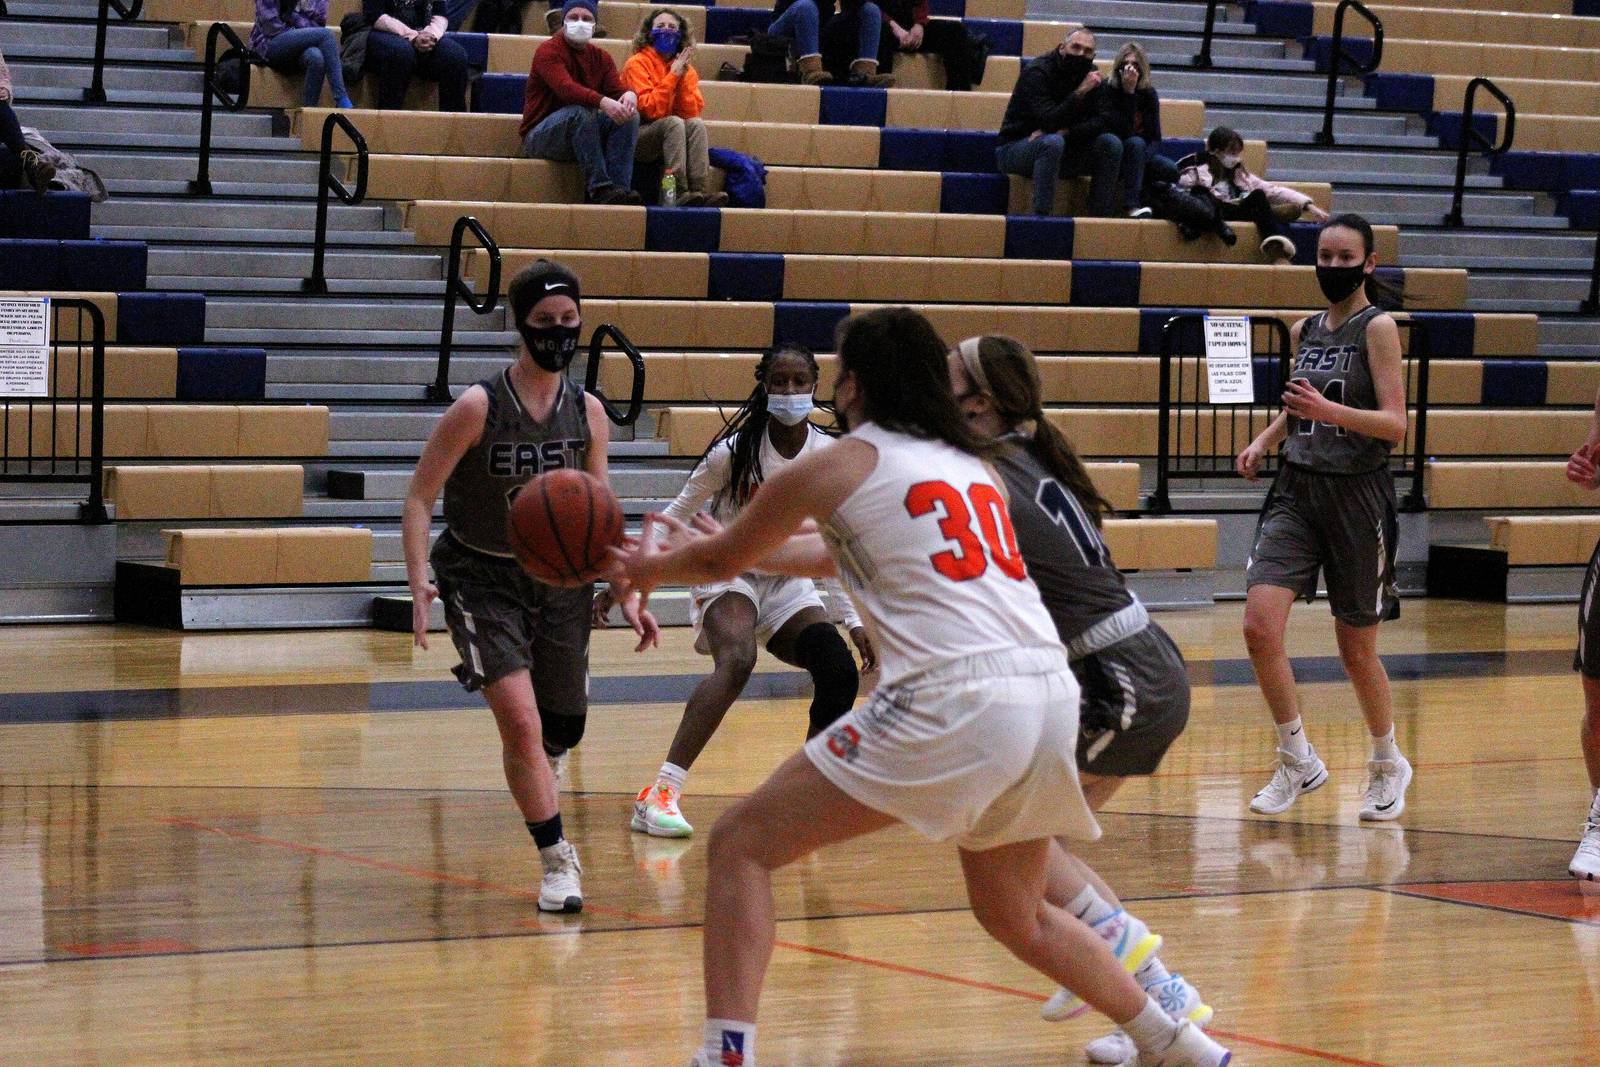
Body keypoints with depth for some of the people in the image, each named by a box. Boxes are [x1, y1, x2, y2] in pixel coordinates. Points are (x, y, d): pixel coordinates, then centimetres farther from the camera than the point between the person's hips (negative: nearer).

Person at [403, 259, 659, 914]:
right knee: (522, 723, -17)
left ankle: (533, 785, 47)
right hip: (481, 580, -4)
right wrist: (419, 584, -26)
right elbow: (420, 498, -14)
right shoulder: (478, 407, -18)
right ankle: (557, 860, -4)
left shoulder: (588, 412, -4)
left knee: (563, 730, 12)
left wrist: (628, 595, -2)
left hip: (559, 581, 4)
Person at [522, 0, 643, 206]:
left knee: (630, 115, -15)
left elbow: (616, 87, -3)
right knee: (581, 112, -35)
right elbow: (565, 88, -28)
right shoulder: (549, 51, -10)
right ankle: (599, 188, -40)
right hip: (539, 134, -6)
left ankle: (619, 187, -29)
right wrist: (603, 102, -44)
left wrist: (629, 95, -30)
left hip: (584, 133, 6)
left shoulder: (600, 57, 12)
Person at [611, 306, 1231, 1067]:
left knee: (741, 845, 2)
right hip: (1051, 694, 7)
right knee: (1016, 916, 29)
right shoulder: (972, 466, 25)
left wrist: (647, 570, 45)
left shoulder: (836, 467, 8)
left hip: (953, 699, -7)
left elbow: (722, 559, 25)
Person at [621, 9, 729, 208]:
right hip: (638, 137, -5)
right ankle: (680, 193, -40)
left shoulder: (686, 68, 9)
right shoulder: (637, 63, -7)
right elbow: (650, 110, -17)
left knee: (696, 124, -23)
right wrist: (673, 75, -16)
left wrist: (683, 76, -12)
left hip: (673, 137, 5)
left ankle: (701, 192, -36)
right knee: (674, 123, -30)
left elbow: (692, 113, -3)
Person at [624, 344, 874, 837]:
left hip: (789, 584, 5)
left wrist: (854, 620, 1)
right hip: (728, 574, -5)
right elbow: (674, 518, -7)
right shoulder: (735, 450, -17)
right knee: (736, 661, -35)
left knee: (841, 674, -18)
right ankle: (660, 794, -40)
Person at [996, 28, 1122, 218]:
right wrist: (1080, 92, -33)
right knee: (1052, 142, -38)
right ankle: (1040, 215, -38)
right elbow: (1048, 120, -29)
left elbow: (1101, 122, -7)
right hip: (1015, 149, -6)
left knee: (1111, 143, -13)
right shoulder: (1037, 71, -17)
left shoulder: (1089, 74, 2)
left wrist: (1065, 132, -23)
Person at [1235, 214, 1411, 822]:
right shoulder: (1305, 331, 11)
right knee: (1259, 624, -13)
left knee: (1356, 648, 5)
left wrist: (1329, 411, -28)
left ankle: (1388, 764, 29)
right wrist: (1264, 441, 8)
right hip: (1297, 491, 5)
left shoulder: (1378, 328, -7)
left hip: (1358, 497, -5)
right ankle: (1297, 761, 3)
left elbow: (1395, 424, -14)